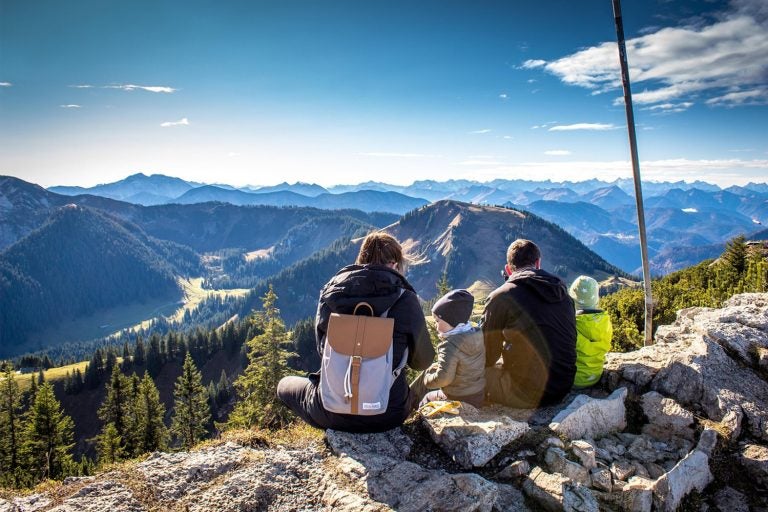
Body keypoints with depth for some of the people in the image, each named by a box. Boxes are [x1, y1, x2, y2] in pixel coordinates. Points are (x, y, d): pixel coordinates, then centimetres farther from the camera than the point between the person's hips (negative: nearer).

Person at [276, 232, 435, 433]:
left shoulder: (331, 291, -5)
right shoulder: (406, 299, -11)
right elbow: (422, 362, 1)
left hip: (333, 413, 0)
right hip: (389, 414, 1)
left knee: (285, 384, 30)